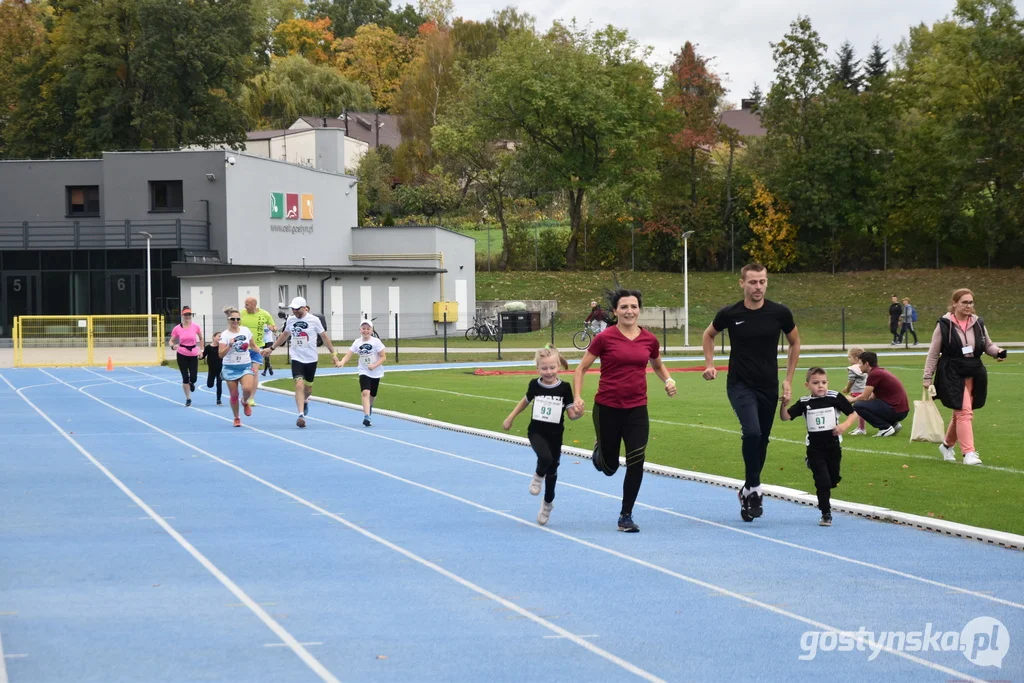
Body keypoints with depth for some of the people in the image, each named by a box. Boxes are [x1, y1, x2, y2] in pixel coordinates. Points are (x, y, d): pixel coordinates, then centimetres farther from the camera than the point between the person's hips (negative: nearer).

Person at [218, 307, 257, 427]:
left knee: (247, 389, -23)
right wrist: (230, 345, -31)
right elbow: (221, 354, -18)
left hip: (246, 366, 1)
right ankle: (236, 418, 22)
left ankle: (245, 402, 12)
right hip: (230, 368, -1)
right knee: (233, 395, 2)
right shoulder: (225, 335, -9)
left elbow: (252, 345, 18)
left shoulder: (246, 330, 1)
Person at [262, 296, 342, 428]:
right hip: (296, 358, 1)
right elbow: (284, 335, 20)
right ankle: (301, 415, -19)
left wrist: (333, 353, -1)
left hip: (311, 359, -1)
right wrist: (271, 348, 24)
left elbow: (324, 337, 1)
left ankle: (305, 401, 46)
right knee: (299, 385, -17)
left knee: (308, 388, 11)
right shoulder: (290, 320, 2)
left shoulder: (314, 320, -7)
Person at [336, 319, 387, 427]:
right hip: (364, 372, 0)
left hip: (376, 372, 0)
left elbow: (383, 357, -10)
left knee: (373, 394, 15)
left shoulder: (376, 341, -11)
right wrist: (342, 362, -32)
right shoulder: (357, 342, -5)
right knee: (365, 392, -20)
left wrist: (374, 365, -25)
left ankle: (369, 406, 50)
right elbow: (348, 355, -11)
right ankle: (367, 416, -25)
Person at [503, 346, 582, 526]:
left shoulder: (564, 388, -9)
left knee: (552, 471, 12)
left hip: (555, 435, 1)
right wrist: (510, 418, 18)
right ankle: (538, 476, 4)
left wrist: (578, 412, -27)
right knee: (545, 457, -31)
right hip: (536, 431, -1)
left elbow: (572, 414, -5)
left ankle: (547, 504, 34)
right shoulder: (535, 385, -5)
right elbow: (525, 401, 16)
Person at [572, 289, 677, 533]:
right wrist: (577, 397, -13)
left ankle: (626, 516, 5)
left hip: (637, 409, 2)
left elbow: (658, 365, 22)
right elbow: (581, 368, -1)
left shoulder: (649, 340, 2)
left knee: (636, 463, -10)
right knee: (610, 467, 9)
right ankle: (600, 452, 48)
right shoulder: (604, 338, -8)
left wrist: (668, 380, 2)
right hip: (607, 409, -2)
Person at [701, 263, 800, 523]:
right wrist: (709, 364, 3)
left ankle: (749, 491, 28)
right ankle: (754, 489, -11)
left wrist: (788, 379, 8)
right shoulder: (730, 314, -7)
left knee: (761, 441, 10)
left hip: (769, 387, 3)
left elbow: (795, 343, 11)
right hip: (740, 385, -3)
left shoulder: (779, 313, -5)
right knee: (752, 432, -24)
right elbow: (709, 335, 14)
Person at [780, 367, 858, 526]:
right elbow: (785, 417, -5)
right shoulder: (804, 403, -3)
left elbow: (853, 414, -1)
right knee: (822, 481, -7)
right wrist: (783, 404, -24)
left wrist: (845, 425, -19)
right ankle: (826, 514, 5)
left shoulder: (835, 398, -7)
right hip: (815, 448, -1)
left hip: (833, 446, 1)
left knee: (833, 480, 13)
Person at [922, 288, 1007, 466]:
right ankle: (968, 453, -14)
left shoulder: (978, 323, 5)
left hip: (974, 374, 5)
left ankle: (947, 445, 35)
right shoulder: (944, 325, -7)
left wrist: (998, 352, -7)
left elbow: (988, 345, 16)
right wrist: (928, 378, -2)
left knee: (961, 413, 13)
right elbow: (933, 353, -2)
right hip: (952, 375, -5)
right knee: (964, 412, -14)